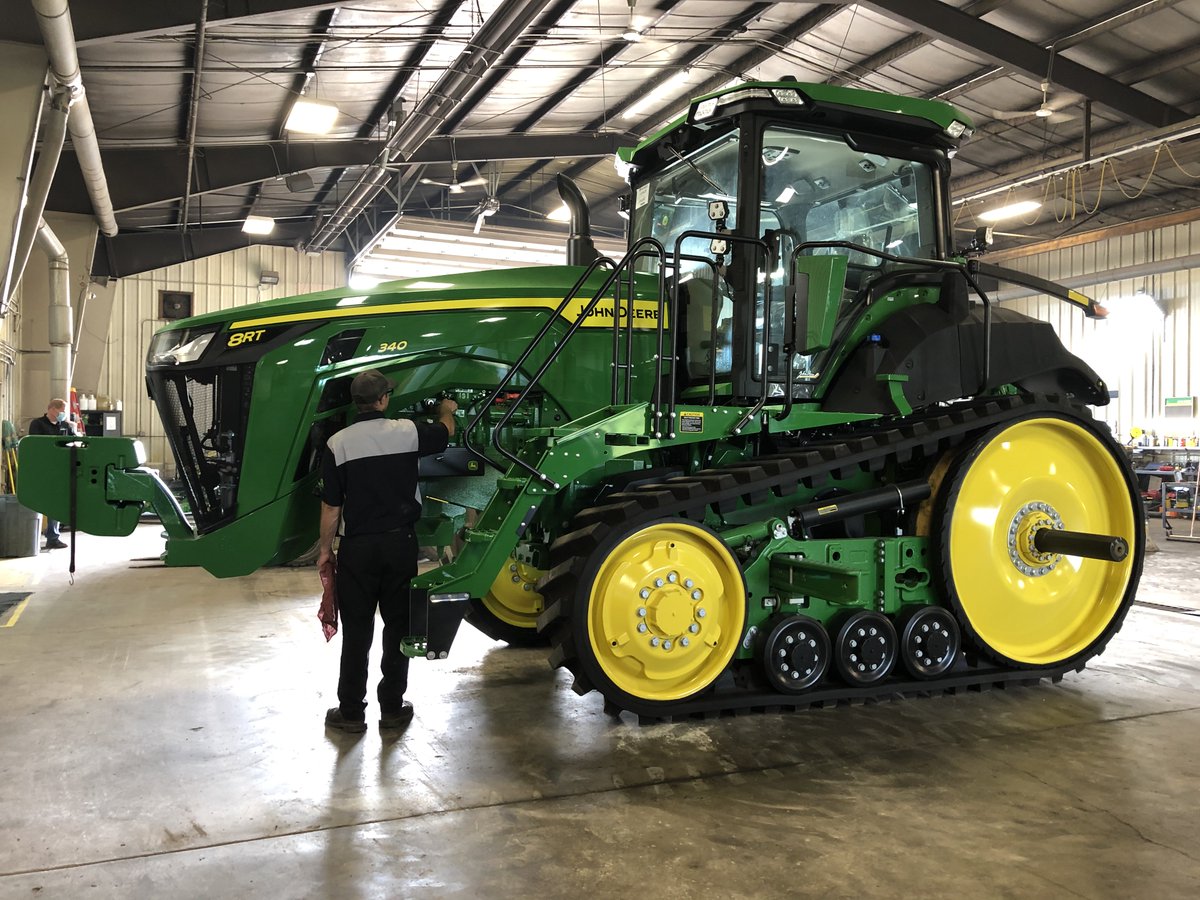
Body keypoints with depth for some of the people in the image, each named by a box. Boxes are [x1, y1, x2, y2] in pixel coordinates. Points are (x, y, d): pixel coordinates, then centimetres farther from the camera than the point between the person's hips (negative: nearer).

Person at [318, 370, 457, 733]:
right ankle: (393, 709, 18)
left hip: (358, 546, 0)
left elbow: (331, 506, -4)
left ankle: (351, 712, 16)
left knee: (356, 630, 8)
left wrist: (325, 548, 9)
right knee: (398, 625, 11)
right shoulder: (407, 431, -6)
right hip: (400, 542, 1)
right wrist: (446, 410, 38)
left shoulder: (338, 443, -7)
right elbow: (445, 432, 16)